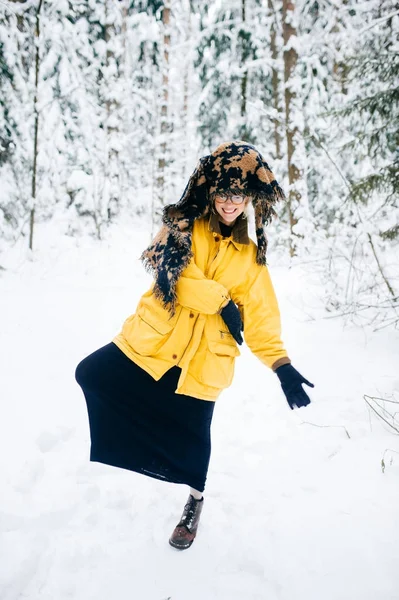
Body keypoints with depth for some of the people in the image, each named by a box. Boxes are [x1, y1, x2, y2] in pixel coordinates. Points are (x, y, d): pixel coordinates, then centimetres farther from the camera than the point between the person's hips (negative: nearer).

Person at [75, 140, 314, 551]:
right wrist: (221, 300, -16)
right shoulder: (183, 225, 1)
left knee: (191, 439, 6)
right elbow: (170, 272, -17)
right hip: (150, 341, 0)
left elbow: (260, 317, 5)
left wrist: (281, 365, -8)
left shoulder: (251, 256, 7)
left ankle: (196, 498, 37)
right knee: (91, 374, -5)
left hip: (203, 361, 0)